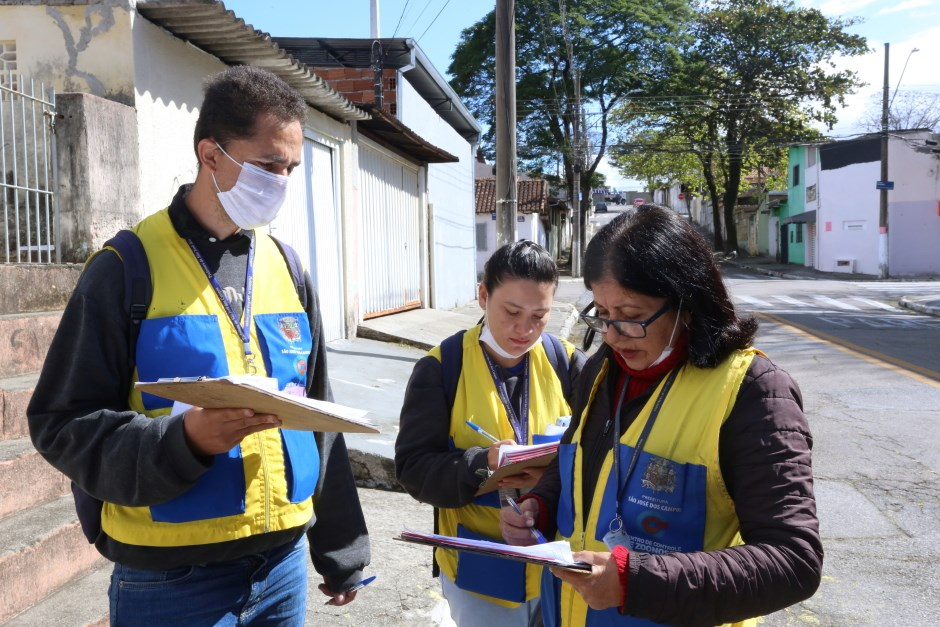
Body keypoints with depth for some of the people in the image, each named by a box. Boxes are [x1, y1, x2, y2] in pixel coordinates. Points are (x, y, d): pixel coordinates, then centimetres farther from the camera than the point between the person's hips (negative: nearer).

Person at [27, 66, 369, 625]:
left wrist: (340, 552, 12)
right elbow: (64, 425, -9)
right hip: (172, 579, -4)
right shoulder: (129, 267, -10)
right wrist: (184, 437, -26)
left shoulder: (285, 267, 6)